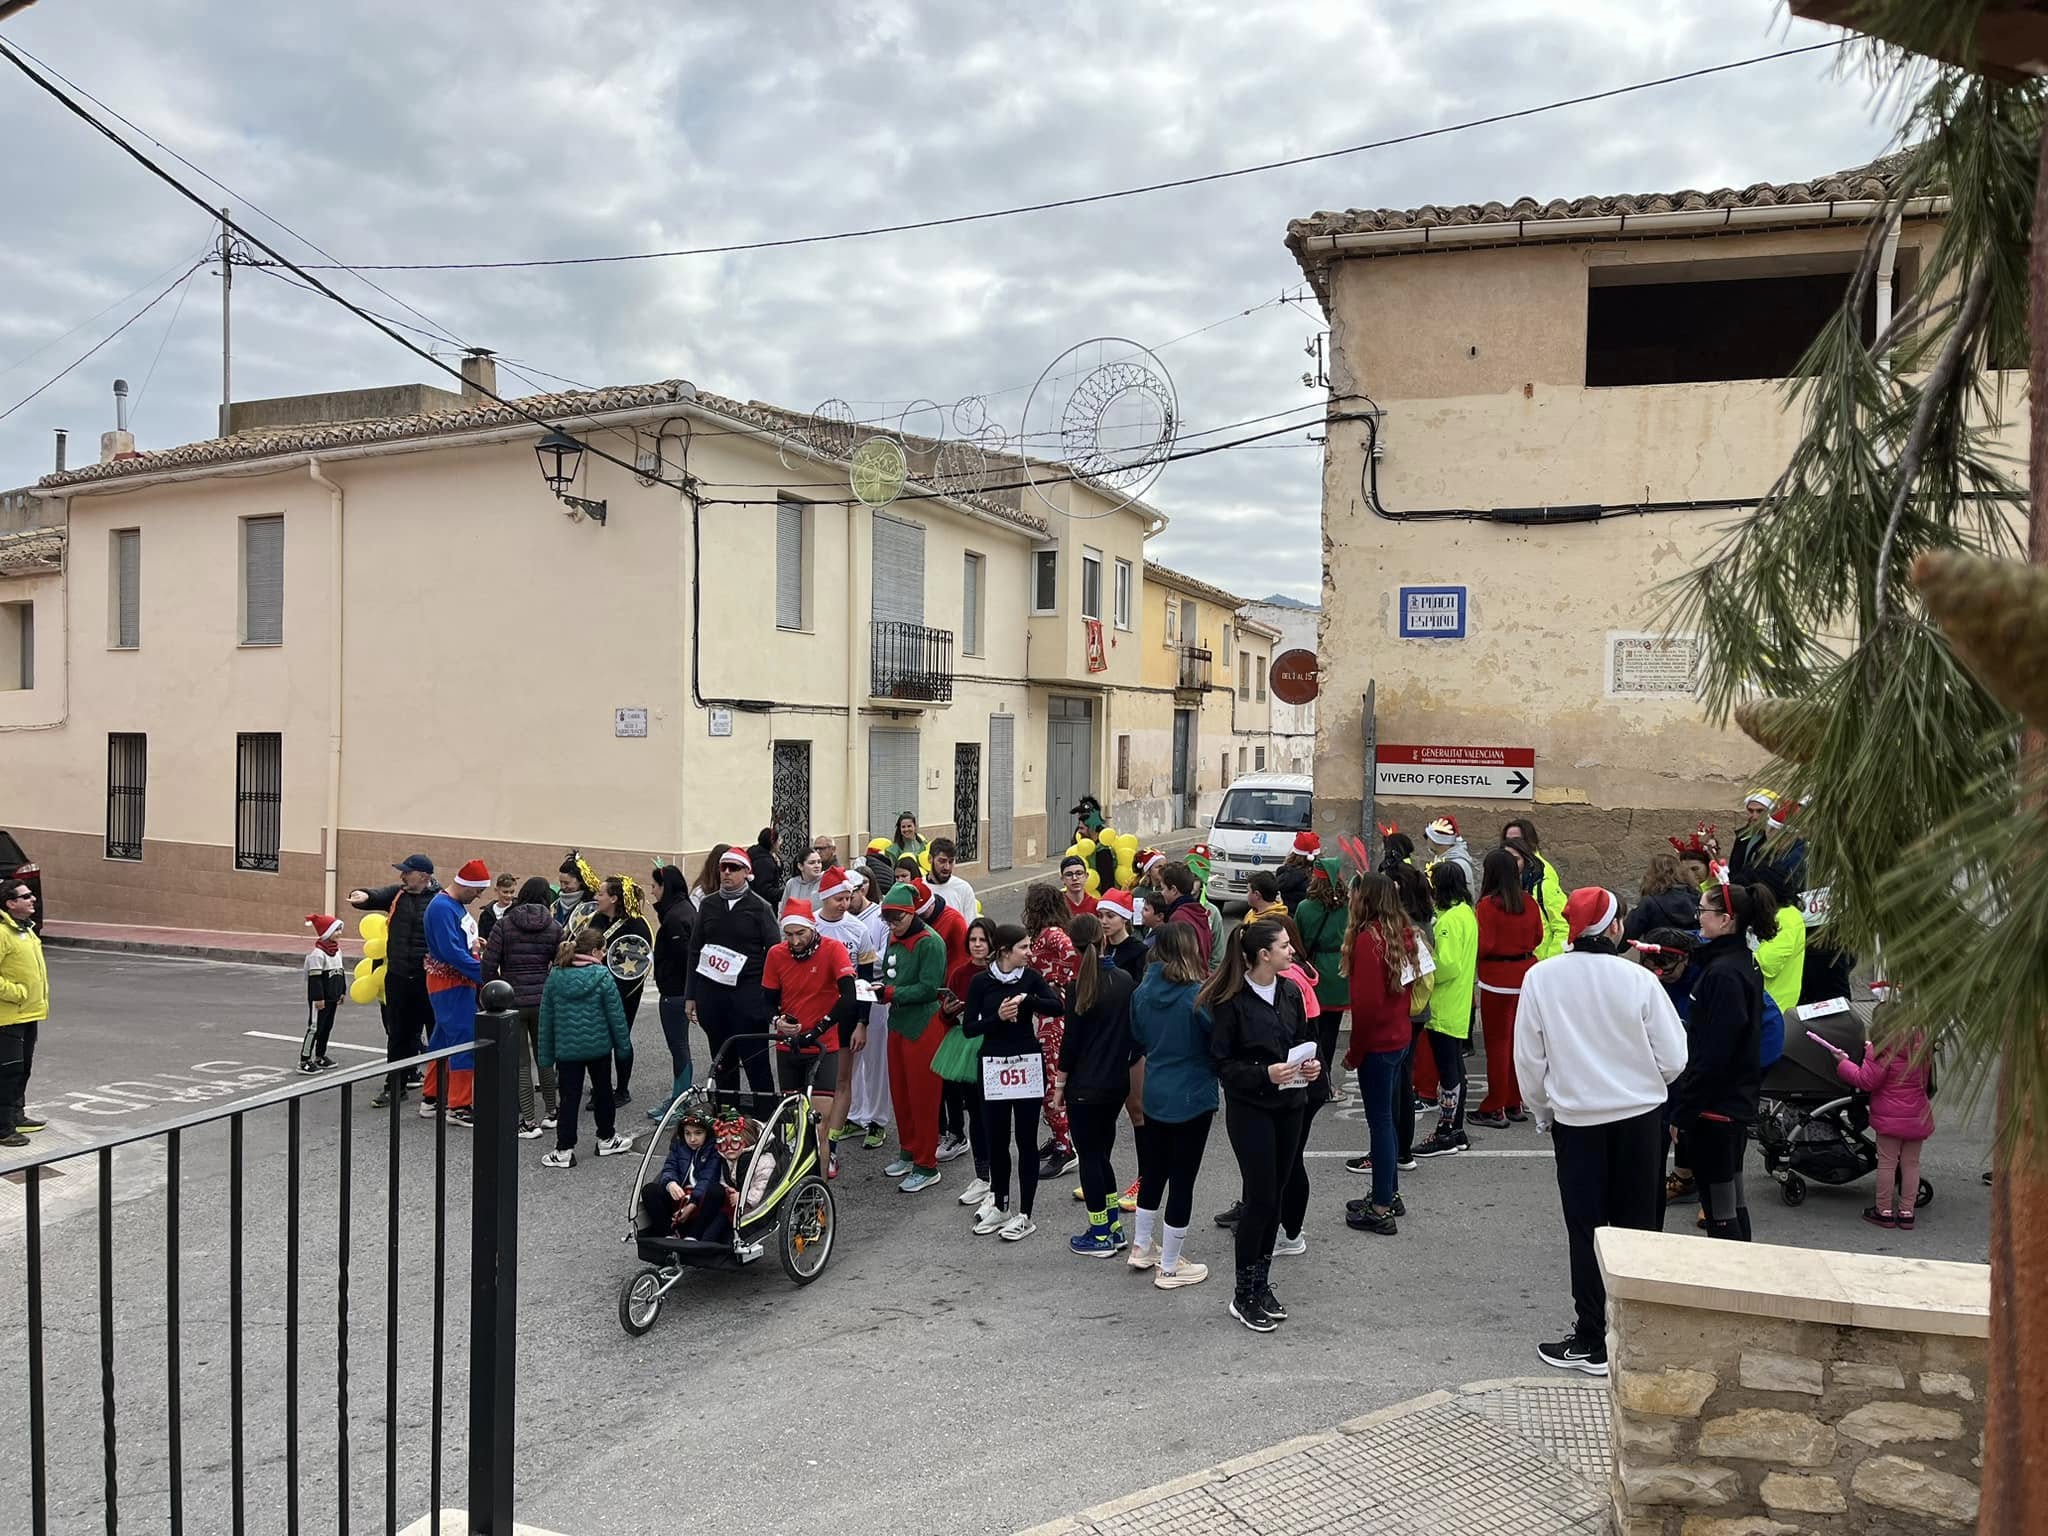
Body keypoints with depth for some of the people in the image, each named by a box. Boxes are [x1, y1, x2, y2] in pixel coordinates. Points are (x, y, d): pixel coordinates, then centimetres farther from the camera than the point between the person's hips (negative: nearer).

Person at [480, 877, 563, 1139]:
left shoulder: (504, 924, -3)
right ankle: (550, 1113, 26)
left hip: (513, 1000, -2)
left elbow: (488, 964, -7)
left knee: (520, 1062, 4)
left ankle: (529, 1122, 4)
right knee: (545, 1057, 17)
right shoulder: (554, 928, 0)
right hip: (544, 999, 2)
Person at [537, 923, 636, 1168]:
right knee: (602, 1092, 16)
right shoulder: (603, 977, -12)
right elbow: (616, 1015, -8)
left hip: (566, 1049, 1)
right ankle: (606, 1139, 30)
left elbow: (546, 1018, 2)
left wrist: (546, 1056, 10)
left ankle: (564, 1149, 5)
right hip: (599, 1047, -1)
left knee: (569, 1098, 6)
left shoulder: (555, 976, -3)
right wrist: (624, 1045, 4)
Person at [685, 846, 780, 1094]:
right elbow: (694, 950, 12)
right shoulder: (708, 905, 10)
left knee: (755, 1061, -3)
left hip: (748, 993, -4)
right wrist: (690, 995, 8)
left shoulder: (760, 907, 0)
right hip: (711, 991, 4)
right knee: (722, 1062, 10)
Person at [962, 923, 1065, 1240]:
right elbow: (969, 1027, -5)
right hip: (994, 1065, 0)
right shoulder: (981, 982, -2)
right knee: (997, 1138, 9)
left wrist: (1025, 999, -25)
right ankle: (999, 1205, 27)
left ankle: (1025, 1214, 11)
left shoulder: (1030, 977, 1)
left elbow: (1057, 1005, -13)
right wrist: (998, 1017, -19)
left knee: (1025, 1138, 3)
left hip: (1028, 1063, 0)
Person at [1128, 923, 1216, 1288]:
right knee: (1182, 1180, 5)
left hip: (1154, 1097, 6)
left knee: (1153, 1172, 22)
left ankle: (1143, 1247, 37)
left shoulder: (1142, 992, -2)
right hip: (1191, 1100, -6)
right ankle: (1169, 1268, 15)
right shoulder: (1198, 995, -20)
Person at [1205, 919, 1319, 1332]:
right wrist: (1265, 1074, -25)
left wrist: (1311, 1065, -4)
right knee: (1260, 1198, -3)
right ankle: (1244, 1296, 12)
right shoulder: (1231, 1001, -15)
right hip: (1250, 1109, -6)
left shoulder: (1290, 992, 4)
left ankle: (1261, 1284, 26)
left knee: (1274, 1196, 12)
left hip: (1289, 1107, 6)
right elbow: (1222, 1062, -12)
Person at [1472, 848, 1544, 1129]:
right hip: (1526, 974, 6)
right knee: (1517, 1039, 15)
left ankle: (1495, 1109, 7)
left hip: (1498, 978, -6)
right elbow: (1538, 937, 11)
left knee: (1497, 1042, 2)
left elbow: (1483, 945, -17)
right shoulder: (1529, 902, 1)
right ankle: (1515, 1103, 24)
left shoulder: (1488, 904, -17)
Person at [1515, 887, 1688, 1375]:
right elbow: (1673, 1060, -7)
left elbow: (1529, 1059, -5)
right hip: (1639, 1115, 0)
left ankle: (1591, 1342, 13)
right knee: (1637, 1225, 14)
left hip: (1575, 1118, 0)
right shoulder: (1638, 980, -13)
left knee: (1586, 1230, 8)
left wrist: (1542, 1111, 11)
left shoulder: (1541, 978, -11)